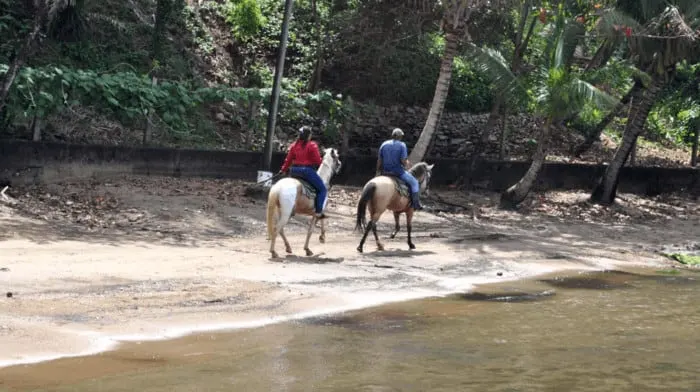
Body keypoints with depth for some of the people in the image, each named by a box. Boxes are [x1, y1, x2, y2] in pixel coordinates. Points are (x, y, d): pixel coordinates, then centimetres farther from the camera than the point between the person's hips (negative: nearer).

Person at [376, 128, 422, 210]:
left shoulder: (384, 144, 4)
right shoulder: (402, 145, -9)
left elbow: (379, 160, 7)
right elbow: (404, 161, -16)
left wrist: (378, 172, 18)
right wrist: (406, 165, 7)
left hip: (385, 172, 5)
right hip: (398, 171, -5)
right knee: (414, 182, 9)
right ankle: (416, 204, 0)